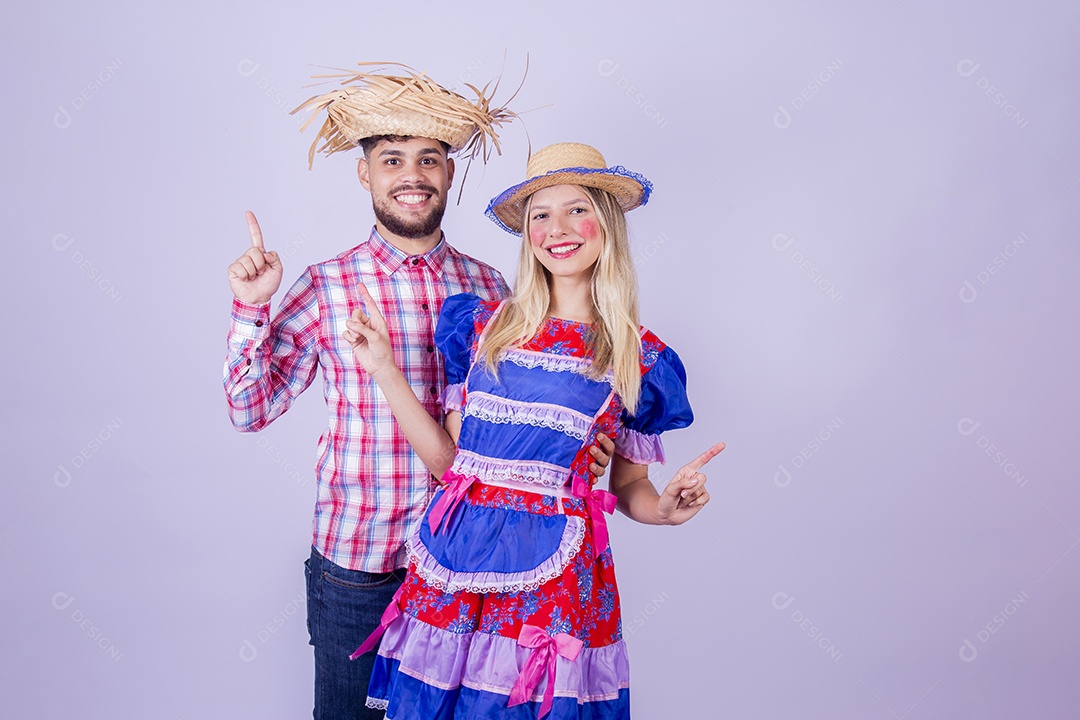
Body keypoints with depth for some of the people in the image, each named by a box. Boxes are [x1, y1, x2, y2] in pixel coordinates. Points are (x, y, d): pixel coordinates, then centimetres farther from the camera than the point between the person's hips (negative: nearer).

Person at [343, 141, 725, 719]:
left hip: (557, 576, -1)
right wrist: (384, 369, 1)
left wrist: (666, 507, -11)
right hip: (455, 561, 2)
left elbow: (628, 485, 10)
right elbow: (447, 461, 6)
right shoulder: (482, 325, 5)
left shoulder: (640, 359, 2)